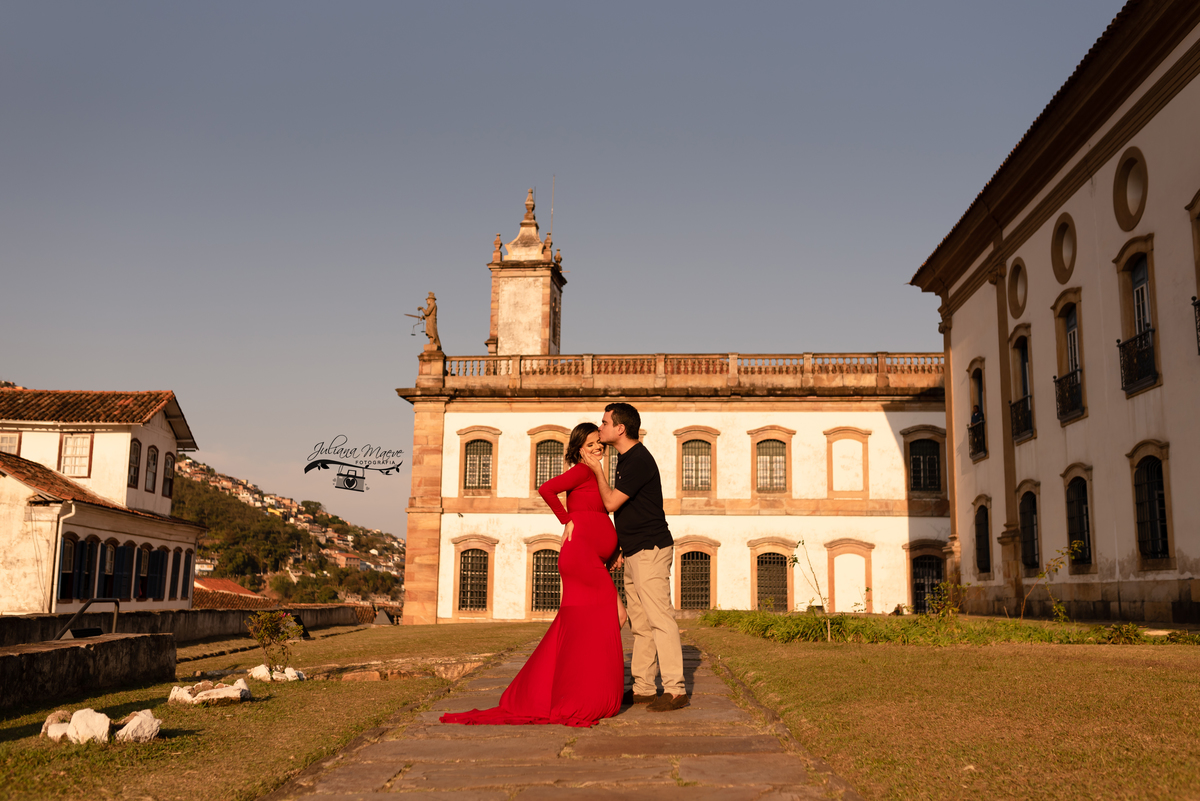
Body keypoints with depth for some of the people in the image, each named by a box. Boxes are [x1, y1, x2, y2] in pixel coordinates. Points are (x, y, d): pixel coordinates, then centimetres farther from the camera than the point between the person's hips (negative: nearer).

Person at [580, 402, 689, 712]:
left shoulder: (639, 460, -15)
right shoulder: (627, 459, 17)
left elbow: (611, 502, -15)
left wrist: (598, 470, -3)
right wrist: (623, 550, 20)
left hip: (650, 550, -10)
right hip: (636, 553, 10)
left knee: (660, 619, -10)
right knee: (640, 624, 11)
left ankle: (675, 690, -8)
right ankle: (643, 689, 16)